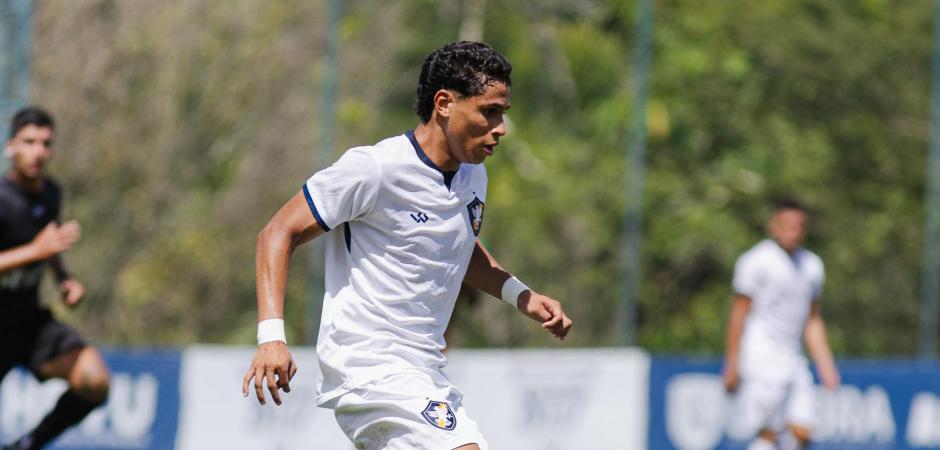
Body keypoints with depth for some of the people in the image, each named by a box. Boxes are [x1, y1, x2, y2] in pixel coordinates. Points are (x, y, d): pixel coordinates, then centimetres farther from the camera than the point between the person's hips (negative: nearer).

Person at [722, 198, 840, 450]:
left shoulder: (812, 265, 14)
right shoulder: (756, 262, -6)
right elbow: (738, 313, -6)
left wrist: (825, 365, 15)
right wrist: (732, 364, -9)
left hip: (793, 361, 6)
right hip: (761, 360, -6)